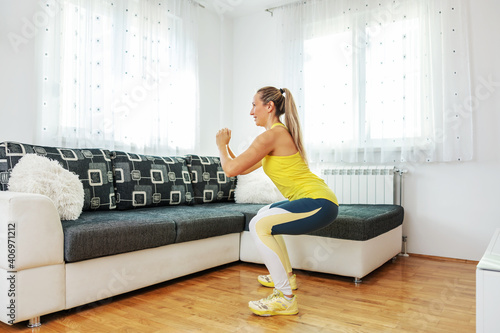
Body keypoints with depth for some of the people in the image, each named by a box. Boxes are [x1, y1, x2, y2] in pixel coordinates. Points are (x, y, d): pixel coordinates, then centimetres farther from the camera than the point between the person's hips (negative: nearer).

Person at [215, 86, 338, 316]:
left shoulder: (271, 136, -14)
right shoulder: (281, 134, 18)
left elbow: (231, 169, -14)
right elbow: (243, 169, 22)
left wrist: (221, 144, 3)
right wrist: (226, 145, 18)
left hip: (319, 203, -11)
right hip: (318, 199, 11)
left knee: (259, 225, -19)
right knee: (265, 215, 26)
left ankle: (285, 298, -11)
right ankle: (286, 276, 36)